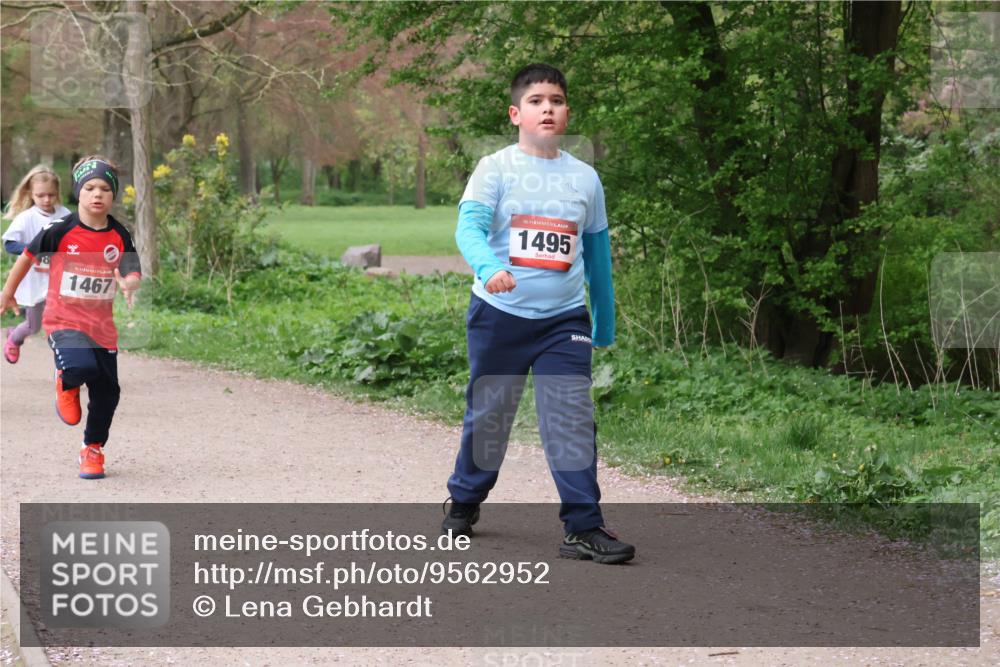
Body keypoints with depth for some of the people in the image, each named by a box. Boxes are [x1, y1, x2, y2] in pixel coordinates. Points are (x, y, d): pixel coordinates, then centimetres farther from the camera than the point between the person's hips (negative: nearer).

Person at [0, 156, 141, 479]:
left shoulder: (119, 236, 0)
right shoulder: (60, 231, -9)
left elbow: (132, 273, 1)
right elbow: (28, 256, 5)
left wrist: (129, 283, -25)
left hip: (102, 325, 4)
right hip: (63, 320, -4)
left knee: (107, 391, 5)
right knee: (82, 367, -31)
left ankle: (93, 449, 30)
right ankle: (66, 381, 8)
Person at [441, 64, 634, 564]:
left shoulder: (584, 178, 7)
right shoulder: (495, 169, -3)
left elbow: (598, 251, 16)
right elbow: (469, 226, -19)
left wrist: (606, 322, 21)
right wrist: (488, 268, -40)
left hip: (564, 318, 2)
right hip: (499, 315, -1)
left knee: (572, 418, -10)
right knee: (488, 414, 11)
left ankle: (583, 527, -8)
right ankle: (463, 503, 32)